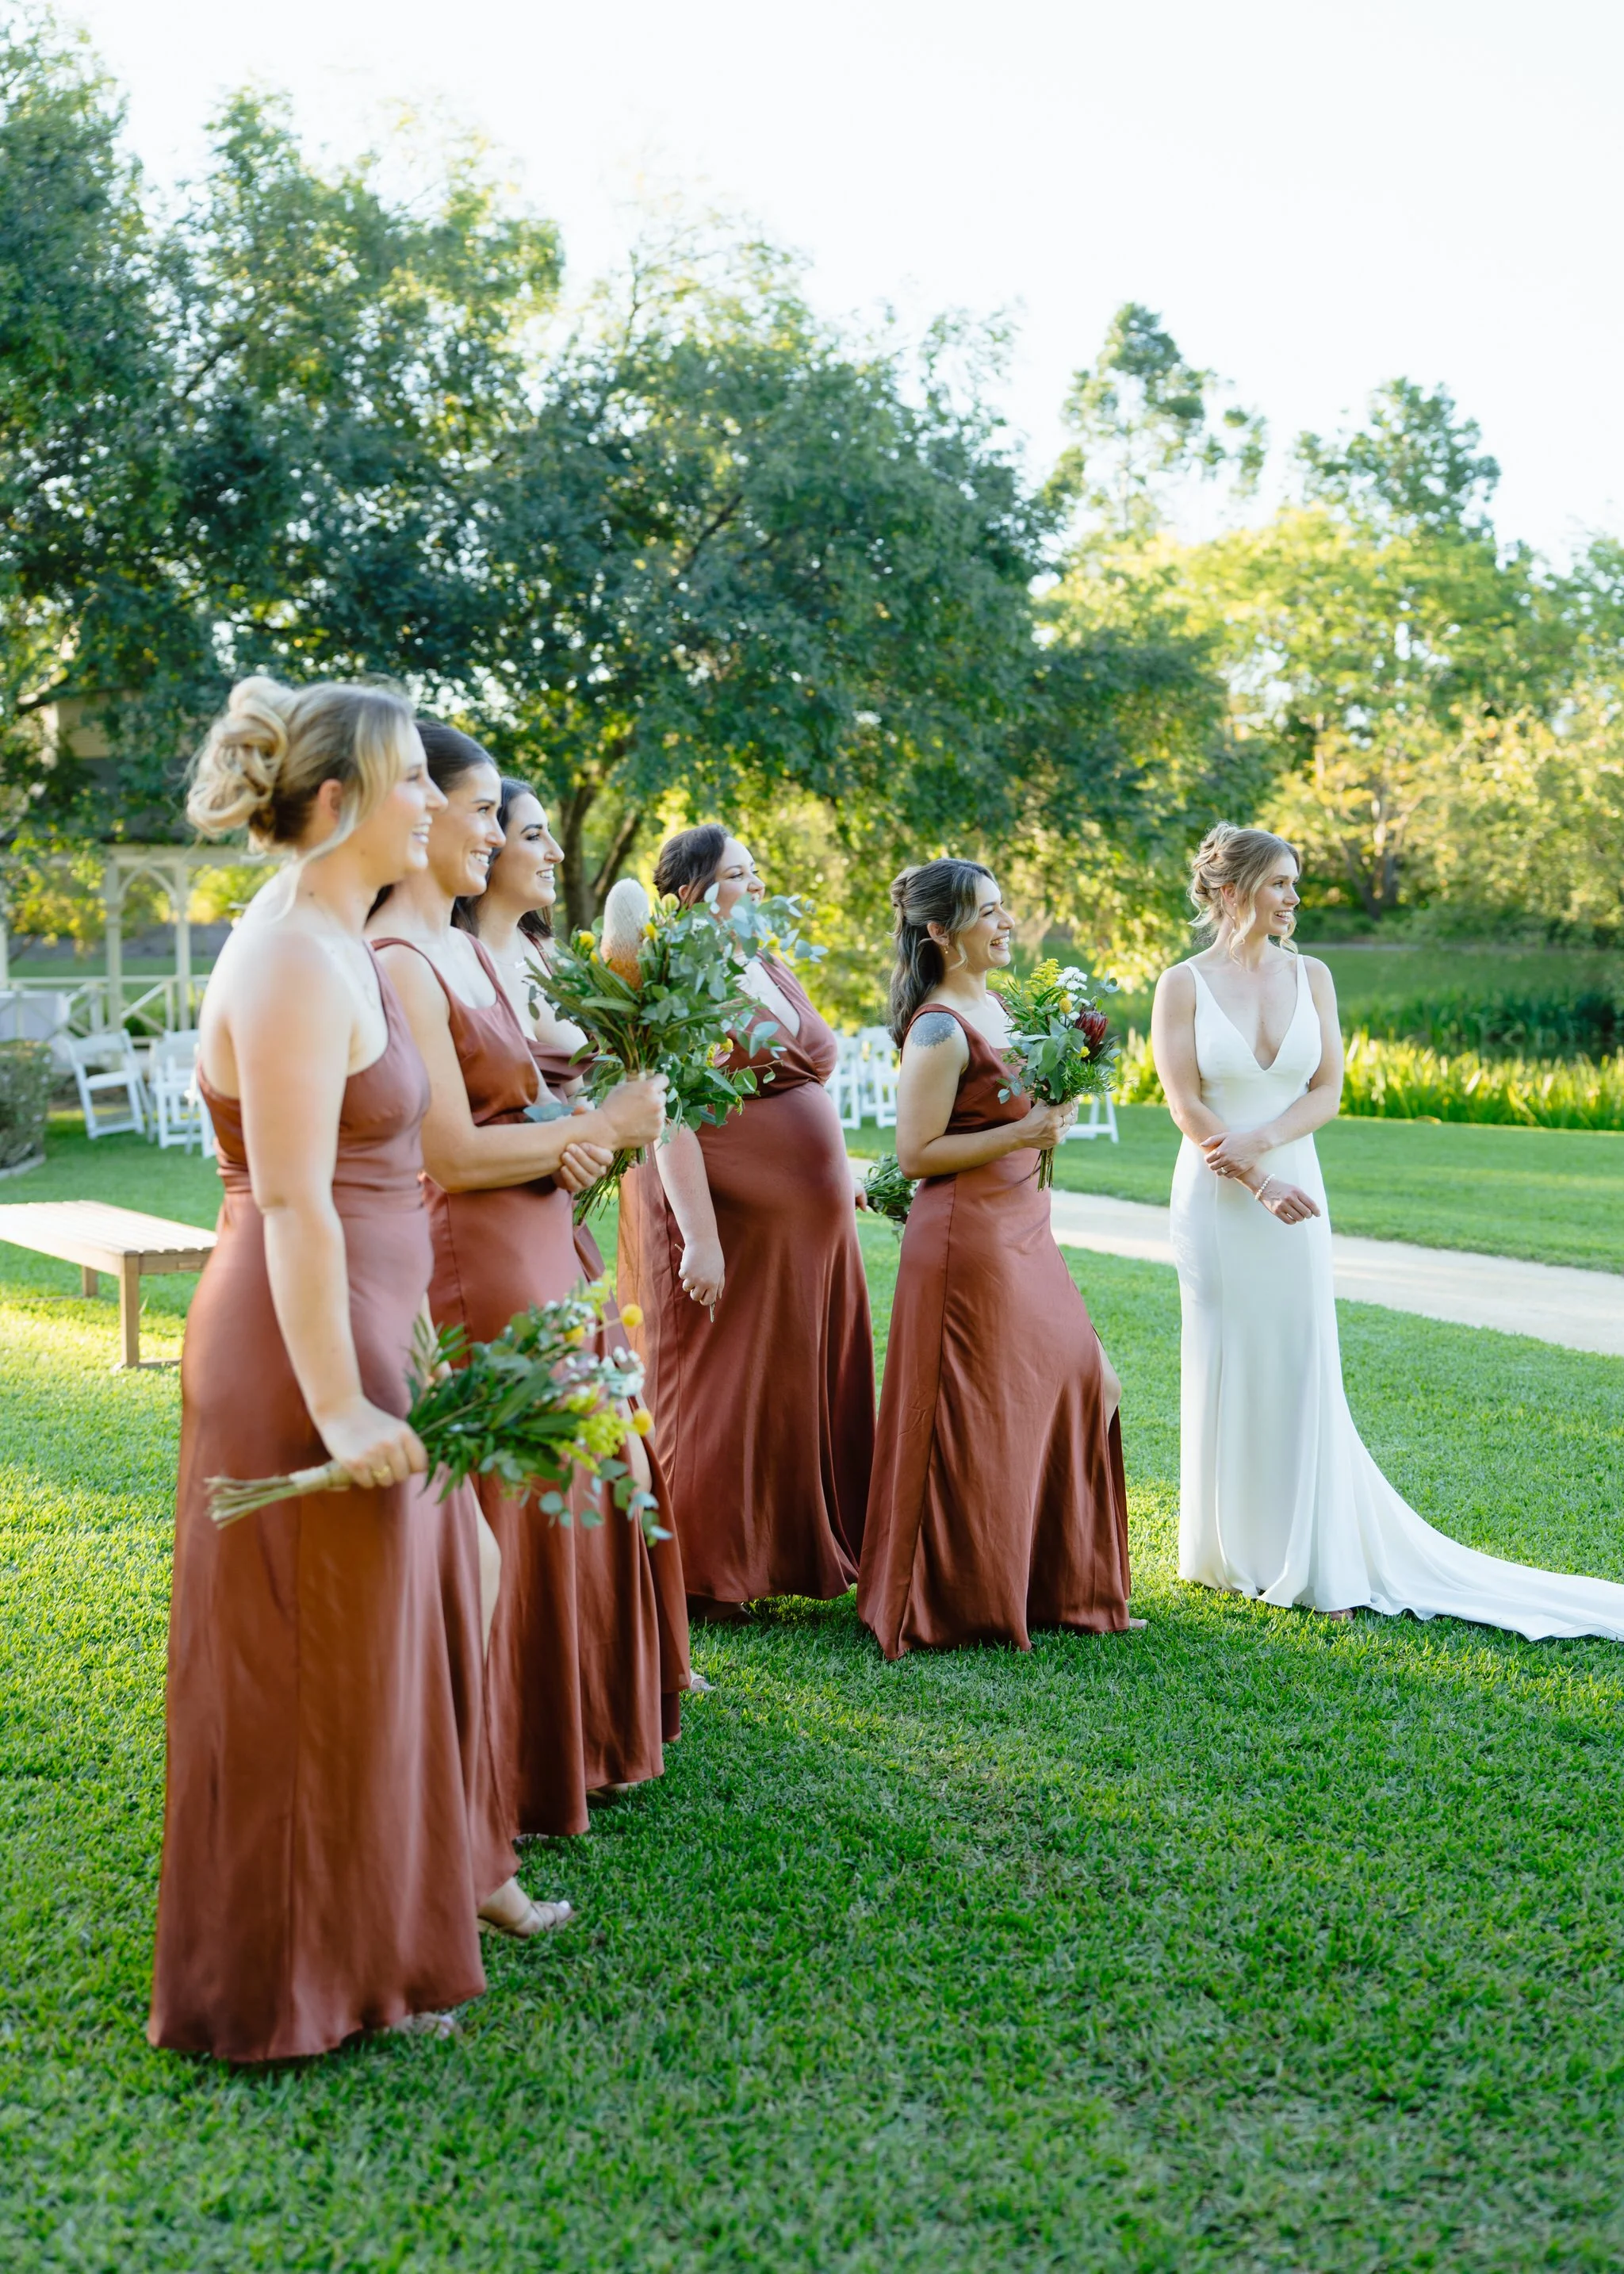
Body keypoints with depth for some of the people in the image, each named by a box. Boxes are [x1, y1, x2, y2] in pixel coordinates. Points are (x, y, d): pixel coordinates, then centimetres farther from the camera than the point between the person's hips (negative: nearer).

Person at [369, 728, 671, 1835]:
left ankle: (574, 1737, 35)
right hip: (474, 1270, -9)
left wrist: (566, 1142, 0)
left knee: (566, 1506, 18)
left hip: (542, 1250, 10)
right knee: (498, 1525, 3)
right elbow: (453, 1153, -20)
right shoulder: (398, 963, -17)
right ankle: (502, 1785, 19)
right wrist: (599, 1127, -10)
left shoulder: (464, 946, 12)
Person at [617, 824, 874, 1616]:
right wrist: (698, 1237, -24)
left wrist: (841, 1173, 18)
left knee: (804, 1387, 13)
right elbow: (669, 1119, -19)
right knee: (718, 1393, 1)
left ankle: (801, 1549, 26)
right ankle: (701, 1577, 13)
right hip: (727, 1226, -8)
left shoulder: (774, 971, 15)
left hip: (807, 1225, 8)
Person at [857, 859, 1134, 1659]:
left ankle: (1053, 1581, 27)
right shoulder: (940, 1029, -17)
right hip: (967, 1238, -9)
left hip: (1022, 1229, 9)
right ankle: (962, 1602, 15)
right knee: (973, 1418, 0)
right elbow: (916, 1153, -18)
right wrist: (1022, 1134, -20)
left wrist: (1048, 1119, 7)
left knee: (1077, 1380, 14)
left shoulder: (991, 1006, 11)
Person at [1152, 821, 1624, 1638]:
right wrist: (1260, 1185, -13)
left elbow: (1327, 1091, 2)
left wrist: (1258, 1143, -15)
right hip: (1216, 1200, -3)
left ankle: (1317, 1564, 10)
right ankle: (1227, 1550, 20)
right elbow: (1185, 1105, -8)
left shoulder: (1310, 976, 6)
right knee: (1226, 1370, 5)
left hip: (1294, 1191, 3)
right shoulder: (1183, 984, -4)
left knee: (1301, 1370, 3)